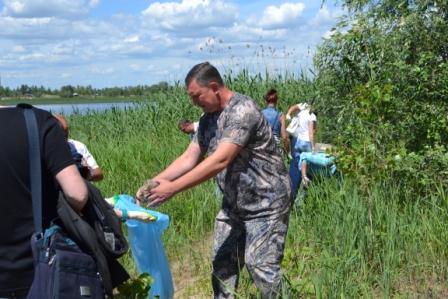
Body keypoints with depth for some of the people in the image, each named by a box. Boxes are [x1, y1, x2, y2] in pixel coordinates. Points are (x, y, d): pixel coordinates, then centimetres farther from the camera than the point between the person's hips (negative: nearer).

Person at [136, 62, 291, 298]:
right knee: (222, 264, 12)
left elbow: (220, 161, -31)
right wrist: (154, 182, -11)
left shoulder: (242, 110, -23)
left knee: (261, 267, -7)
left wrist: (172, 188, -31)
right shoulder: (208, 119, 5)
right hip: (233, 204, 8)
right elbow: (188, 158, 3)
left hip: (265, 203, -8)